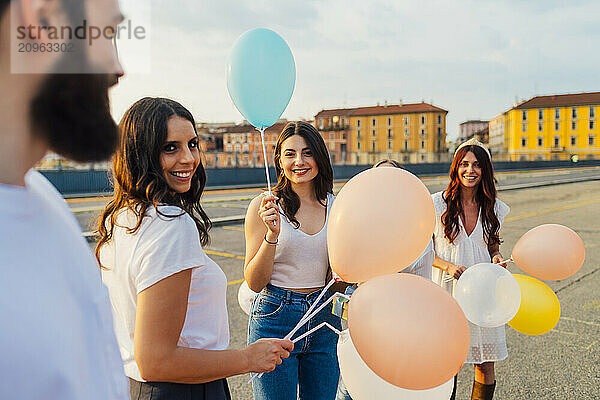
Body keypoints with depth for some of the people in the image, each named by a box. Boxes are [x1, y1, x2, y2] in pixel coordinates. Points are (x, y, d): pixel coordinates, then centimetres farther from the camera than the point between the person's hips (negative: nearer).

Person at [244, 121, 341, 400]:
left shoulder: (334, 206, 3)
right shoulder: (264, 206, -9)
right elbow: (254, 282, -9)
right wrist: (272, 235, -23)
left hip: (325, 319, 4)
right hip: (274, 319, -3)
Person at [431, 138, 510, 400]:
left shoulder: (494, 208, 6)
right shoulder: (438, 204, -4)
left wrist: (497, 258, -2)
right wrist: (449, 266, -16)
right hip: (447, 290, -3)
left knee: (486, 366, 6)